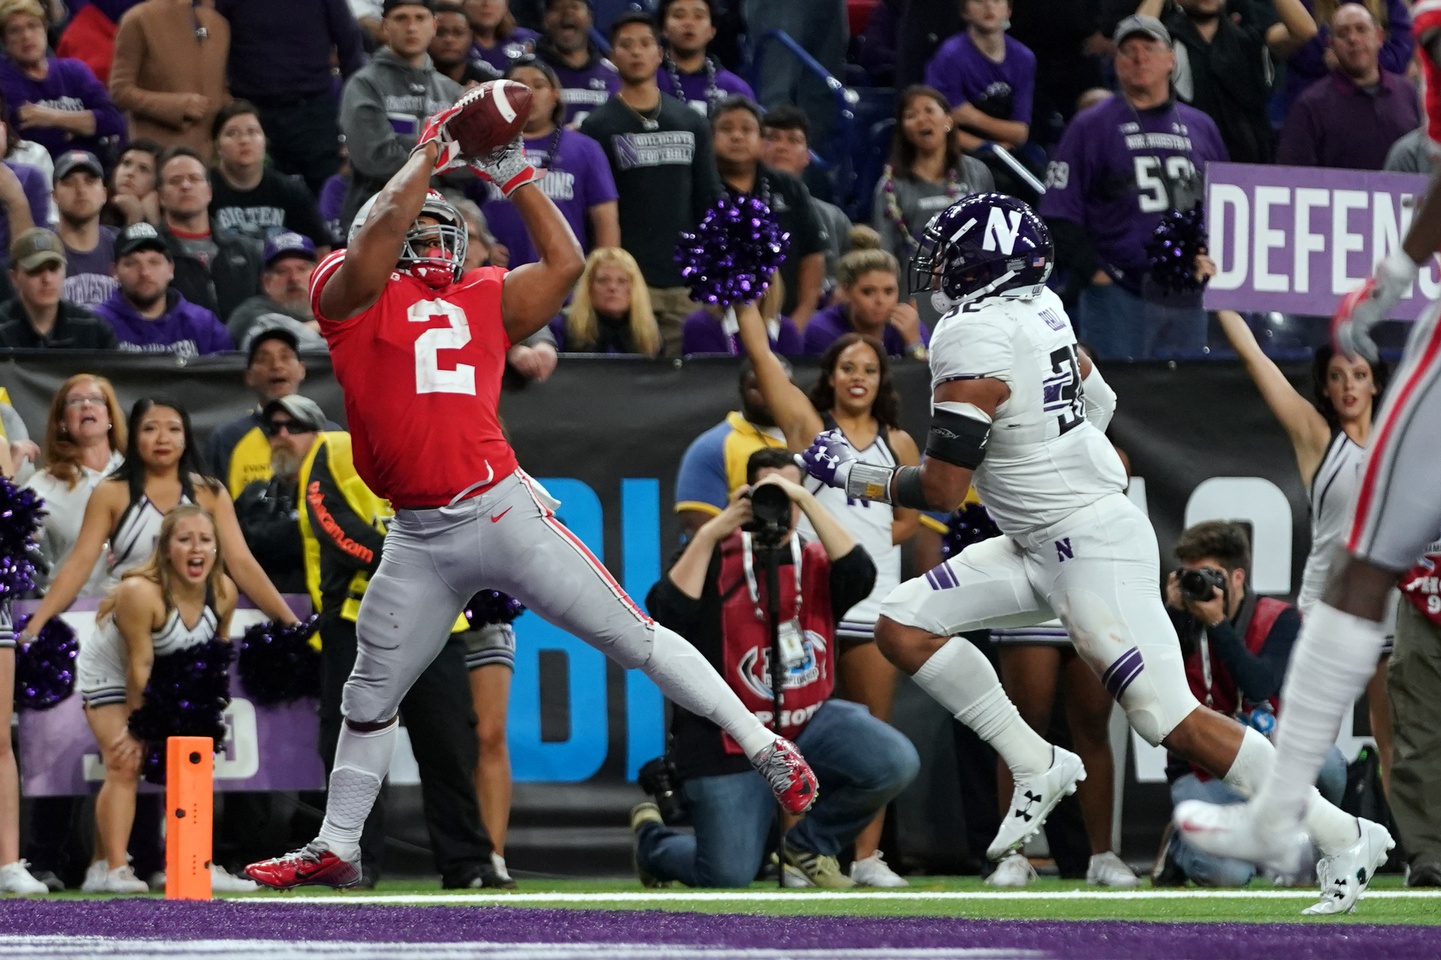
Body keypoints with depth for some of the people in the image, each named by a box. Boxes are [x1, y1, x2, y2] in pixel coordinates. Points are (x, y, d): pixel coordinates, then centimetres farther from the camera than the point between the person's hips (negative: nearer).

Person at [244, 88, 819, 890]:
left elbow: (566, 264, 11)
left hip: (503, 512, 0)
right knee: (371, 696, 13)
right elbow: (383, 223, -11)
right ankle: (335, 848, 26)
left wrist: (516, 177, 11)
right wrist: (430, 153, 0)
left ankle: (765, 747, 4)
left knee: (632, 636, 0)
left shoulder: (483, 301, 12)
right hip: (418, 542, 0)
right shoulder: (354, 296, 4)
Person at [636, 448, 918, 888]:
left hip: (809, 720, 3)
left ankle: (808, 847, 3)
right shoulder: (714, 555, -1)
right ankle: (650, 836, 28)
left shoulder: (816, 559, 5)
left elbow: (860, 576, -18)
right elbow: (668, 614, -17)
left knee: (895, 762, -23)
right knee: (729, 877, -9)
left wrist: (805, 500, -22)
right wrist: (709, 535, -20)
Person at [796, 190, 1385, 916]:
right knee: (902, 626, 4)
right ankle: (1036, 766, 5)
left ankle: (1339, 836, -3)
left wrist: (851, 475, -3)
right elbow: (1097, 402, 20)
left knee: (1172, 721, -11)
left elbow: (940, 490, -18)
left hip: (1091, 549, -10)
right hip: (1041, 549, 10)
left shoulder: (972, 346, -20)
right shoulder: (1039, 309, 6)